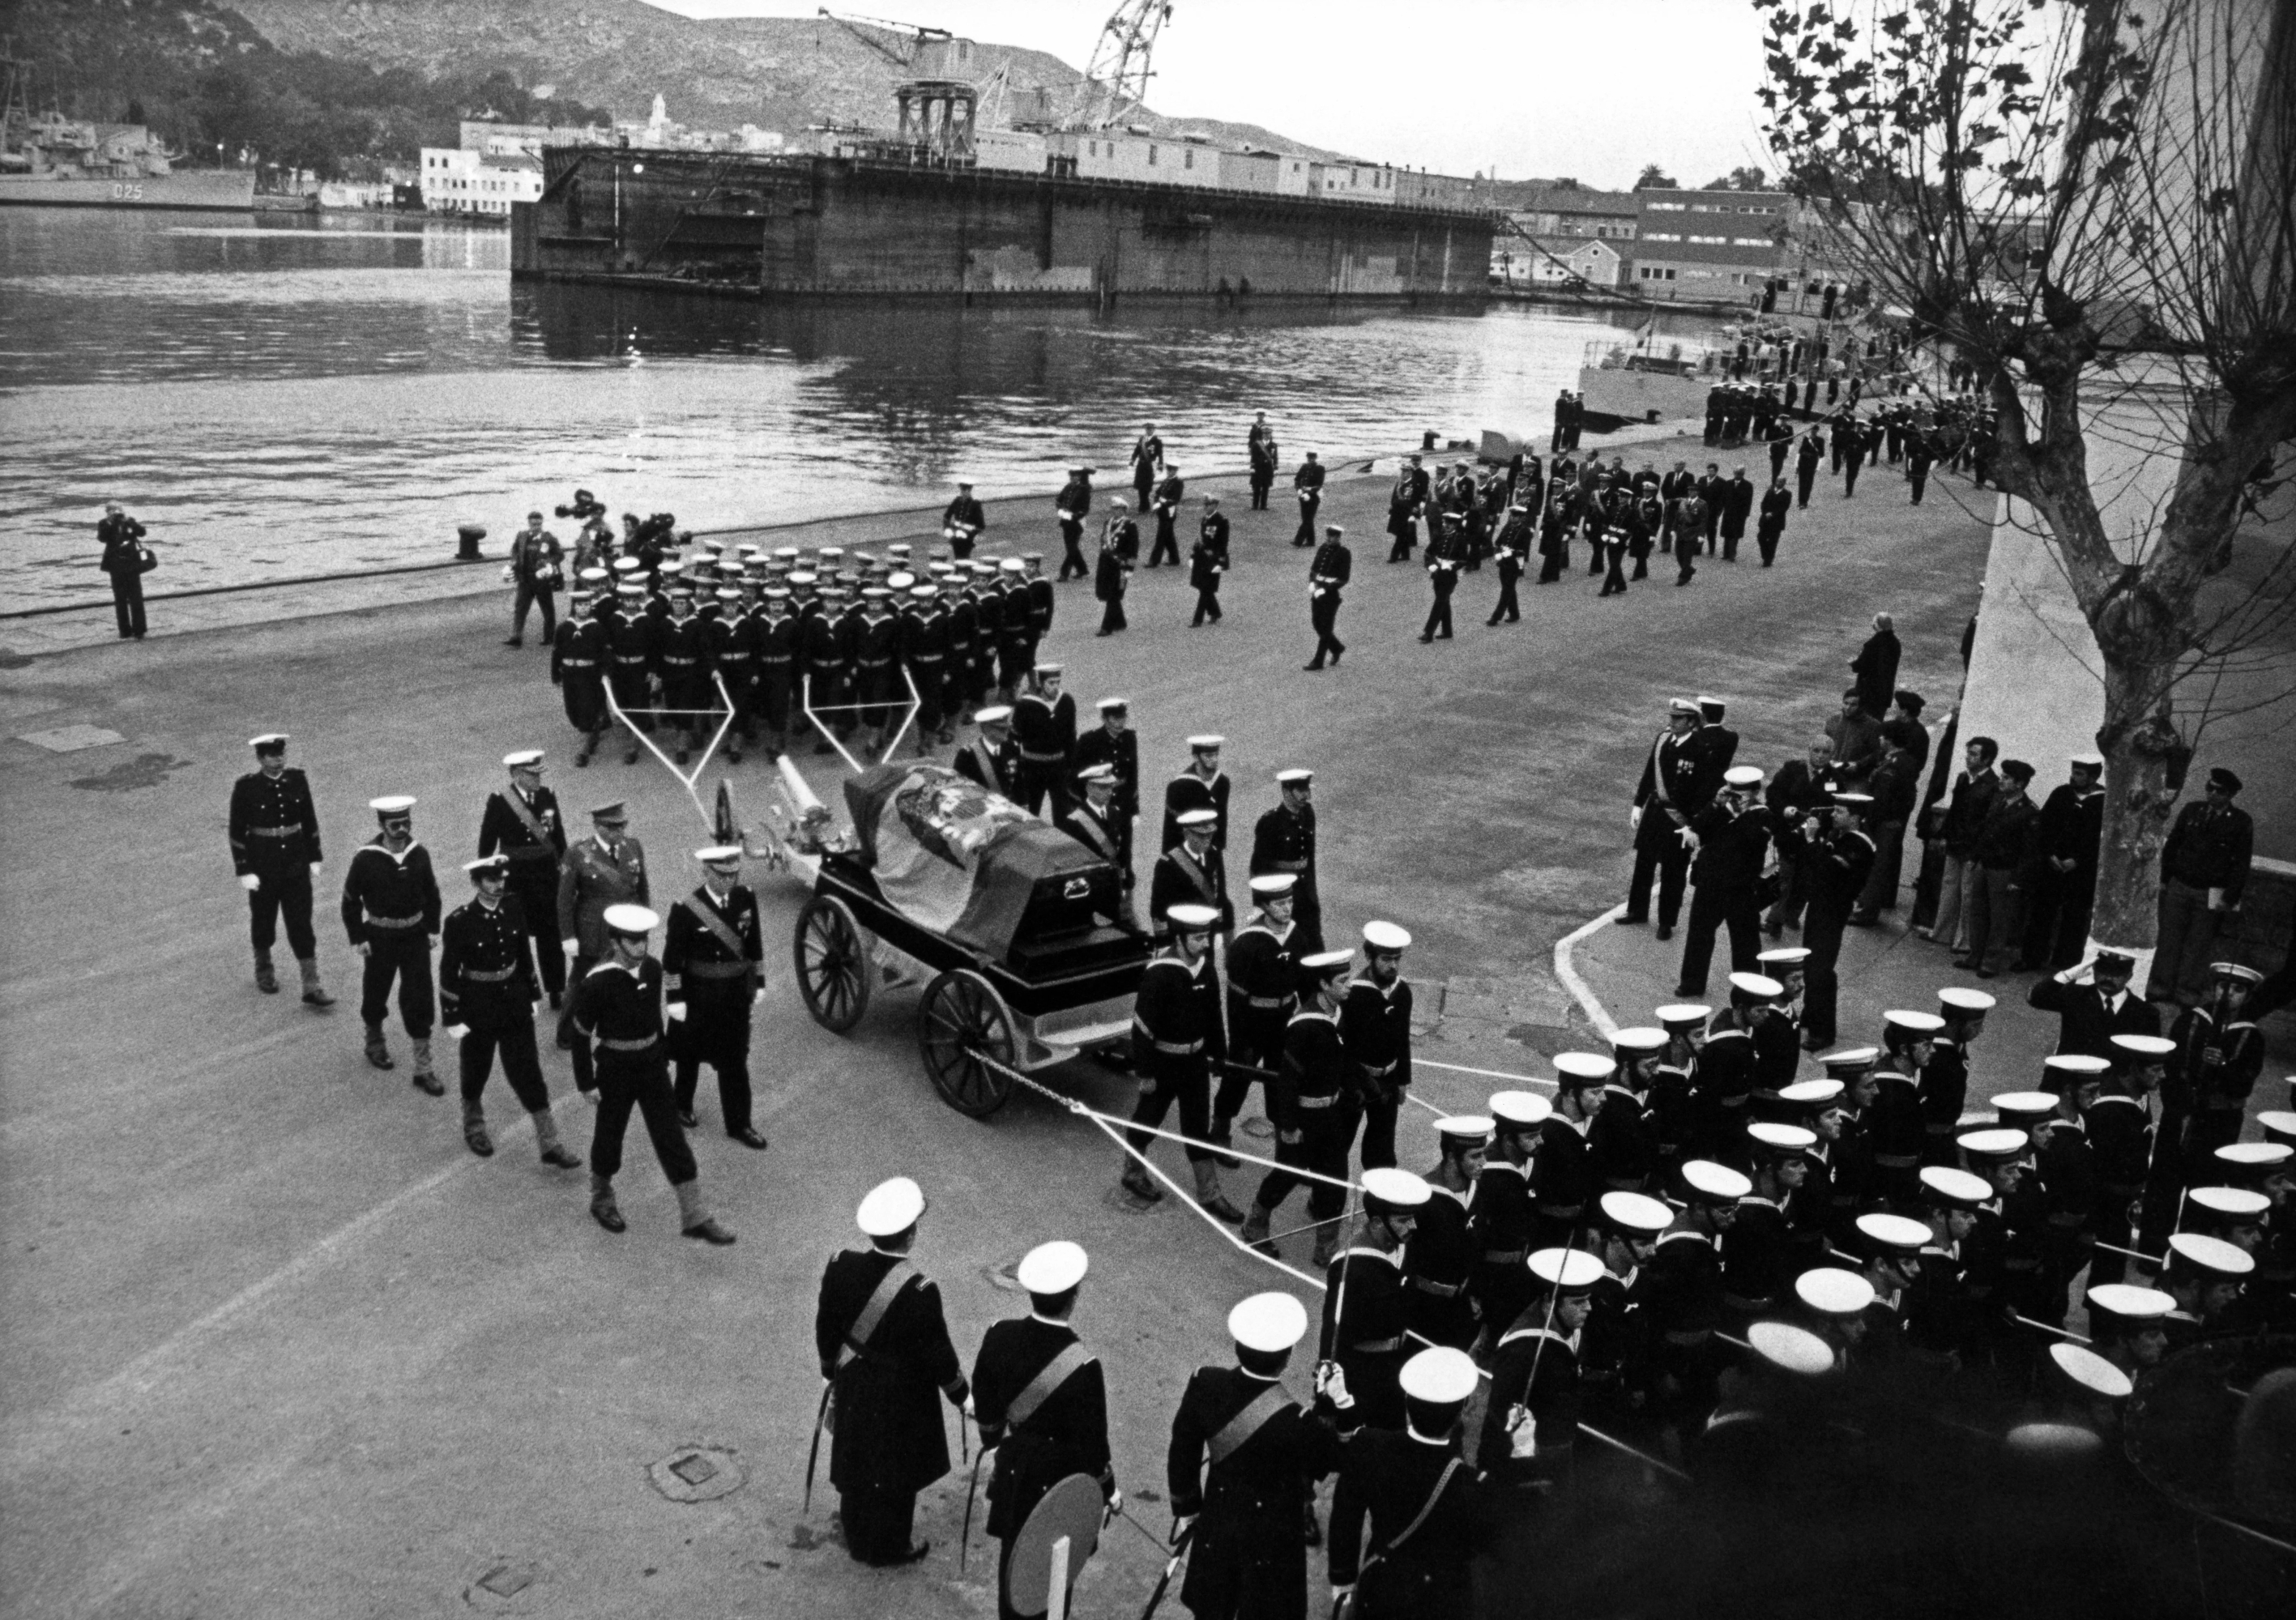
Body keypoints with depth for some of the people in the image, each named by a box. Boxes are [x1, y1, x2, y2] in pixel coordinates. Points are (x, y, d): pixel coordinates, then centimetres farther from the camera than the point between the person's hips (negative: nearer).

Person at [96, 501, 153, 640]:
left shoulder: (130, 522, 4)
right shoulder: (105, 525, 2)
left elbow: (142, 532, -12)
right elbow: (102, 538, -15)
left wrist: (127, 521, -18)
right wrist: (110, 523, -18)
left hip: (132, 564, 0)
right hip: (116, 567, 0)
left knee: (136, 598, 1)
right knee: (120, 599, 4)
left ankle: (139, 631, 6)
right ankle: (125, 632, 8)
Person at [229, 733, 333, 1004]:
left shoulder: (297, 778, -4)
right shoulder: (246, 787, -13)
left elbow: (309, 819, 6)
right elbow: (237, 831, -8)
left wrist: (314, 858, 7)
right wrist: (244, 871, -11)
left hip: (296, 863, 2)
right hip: (262, 865, -2)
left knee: (302, 923, 1)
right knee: (264, 920, 16)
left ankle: (311, 987, 2)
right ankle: (264, 969, 41)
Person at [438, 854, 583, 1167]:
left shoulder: (515, 907, -6)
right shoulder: (459, 922, -18)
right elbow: (449, 973, -12)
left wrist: (532, 996, 11)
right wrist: (454, 1021, -11)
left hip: (515, 1004, 3)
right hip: (478, 1009, -3)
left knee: (528, 1073, 4)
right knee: (476, 1073, 17)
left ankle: (550, 1144, 7)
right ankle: (474, 1127, 43)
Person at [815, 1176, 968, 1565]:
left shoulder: (841, 1267, -17)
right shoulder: (918, 1291, -32)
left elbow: (825, 1326, -2)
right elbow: (937, 1352, -19)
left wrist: (832, 1370, 16)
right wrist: (962, 1395, -2)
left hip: (852, 1387, 5)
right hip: (900, 1398, -5)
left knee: (856, 1463, 25)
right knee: (894, 1473, 18)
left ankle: (856, 1537, 45)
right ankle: (888, 1546, 37)